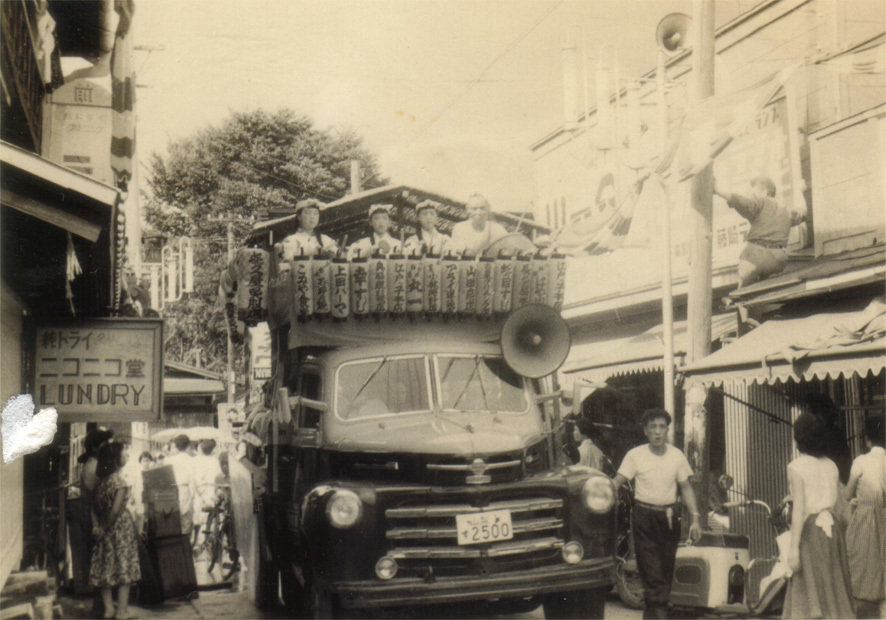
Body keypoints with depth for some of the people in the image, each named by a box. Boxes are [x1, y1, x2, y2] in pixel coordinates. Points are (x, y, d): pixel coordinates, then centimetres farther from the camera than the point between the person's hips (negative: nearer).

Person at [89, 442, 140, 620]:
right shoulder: (118, 481, -15)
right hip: (120, 527, -7)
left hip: (106, 531, 7)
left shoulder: (101, 480, 7)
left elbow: (94, 506, 6)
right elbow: (116, 509, -20)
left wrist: (97, 526, 2)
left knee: (106, 569, 9)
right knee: (124, 567, -1)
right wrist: (105, 528, -8)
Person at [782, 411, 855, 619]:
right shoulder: (831, 465, 11)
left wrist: (793, 547, -14)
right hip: (832, 526, 6)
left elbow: (799, 508, -13)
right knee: (834, 591, 11)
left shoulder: (796, 467, -7)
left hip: (811, 530, -6)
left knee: (809, 595, -3)